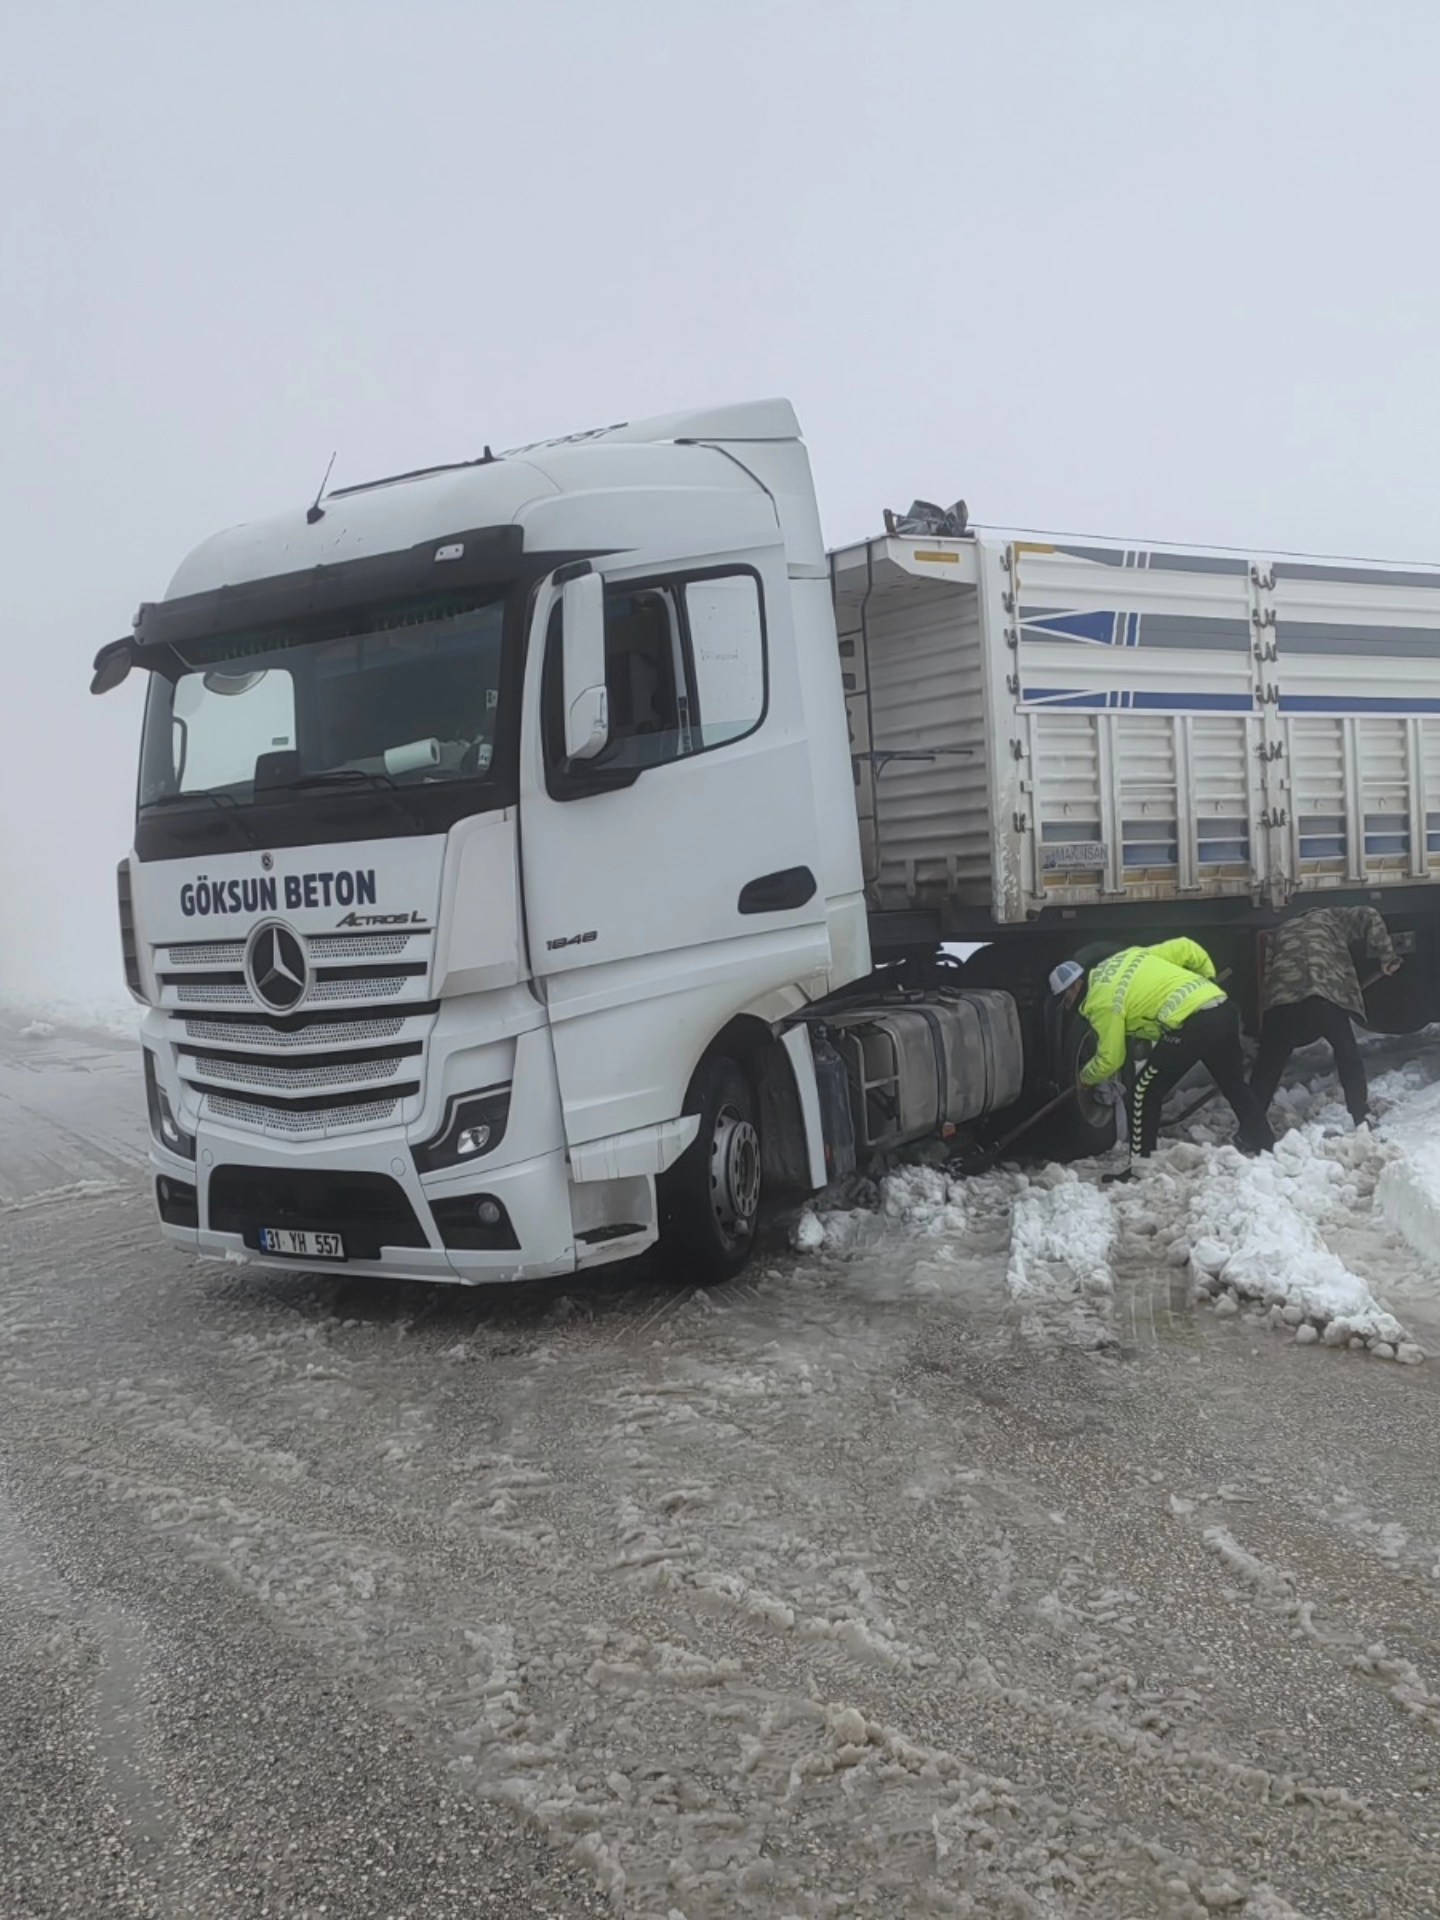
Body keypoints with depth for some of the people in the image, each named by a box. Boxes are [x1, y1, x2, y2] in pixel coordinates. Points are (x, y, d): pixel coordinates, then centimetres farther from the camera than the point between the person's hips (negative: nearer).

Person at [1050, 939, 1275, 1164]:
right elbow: (1184, 948, 20)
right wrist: (1209, 975, 33)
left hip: (1194, 1023, -8)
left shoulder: (1102, 1000, -1)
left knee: (1146, 1090, 5)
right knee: (1234, 1085, 23)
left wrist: (1086, 1078, 24)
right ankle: (1266, 1148, 29)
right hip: (1224, 1008, 8)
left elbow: (1110, 1060, 4)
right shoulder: (1129, 956, 21)